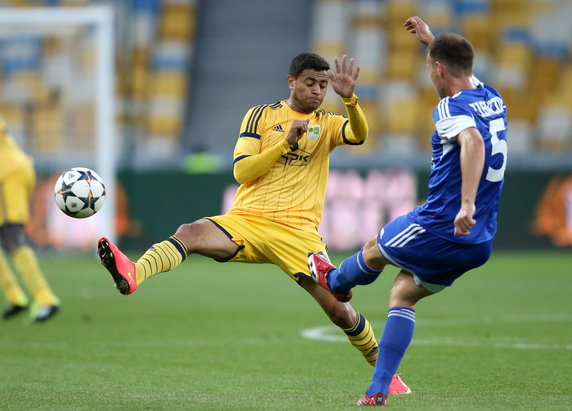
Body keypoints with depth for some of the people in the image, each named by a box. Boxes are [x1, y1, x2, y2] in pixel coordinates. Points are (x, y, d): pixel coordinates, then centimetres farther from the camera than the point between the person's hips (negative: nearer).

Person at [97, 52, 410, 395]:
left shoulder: (327, 125, 12)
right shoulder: (261, 116, 10)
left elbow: (359, 134, -10)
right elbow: (241, 171, 0)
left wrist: (349, 98, -27)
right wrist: (286, 142, -10)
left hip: (297, 231, 0)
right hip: (246, 221, 0)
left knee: (339, 309, -5)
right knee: (191, 232, -30)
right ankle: (132, 275, -54)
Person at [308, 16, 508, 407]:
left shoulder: (451, 108, -16)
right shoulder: (492, 98, 9)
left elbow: (473, 141, -39)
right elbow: (463, 70, 34)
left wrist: (467, 203, -45)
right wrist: (432, 40, 44)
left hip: (440, 227, -7)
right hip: (479, 244, 7)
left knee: (375, 249, 24)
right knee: (402, 294, 19)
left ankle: (335, 281, 56)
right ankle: (378, 390, 11)